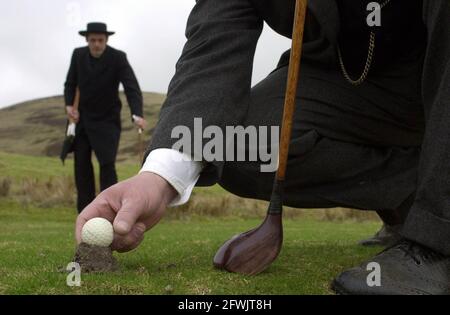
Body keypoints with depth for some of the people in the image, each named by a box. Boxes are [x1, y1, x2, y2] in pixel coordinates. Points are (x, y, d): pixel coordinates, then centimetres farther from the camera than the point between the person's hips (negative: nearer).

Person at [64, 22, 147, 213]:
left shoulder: (118, 58, -19)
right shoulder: (78, 55, -6)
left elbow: (132, 88, -27)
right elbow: (70, 83, 4)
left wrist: (137, 115, -44)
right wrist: (69, 105, -15)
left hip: (107, 120, -4)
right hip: (82, 117, 4)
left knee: (107, 164, -15)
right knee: (82, 164, 4)